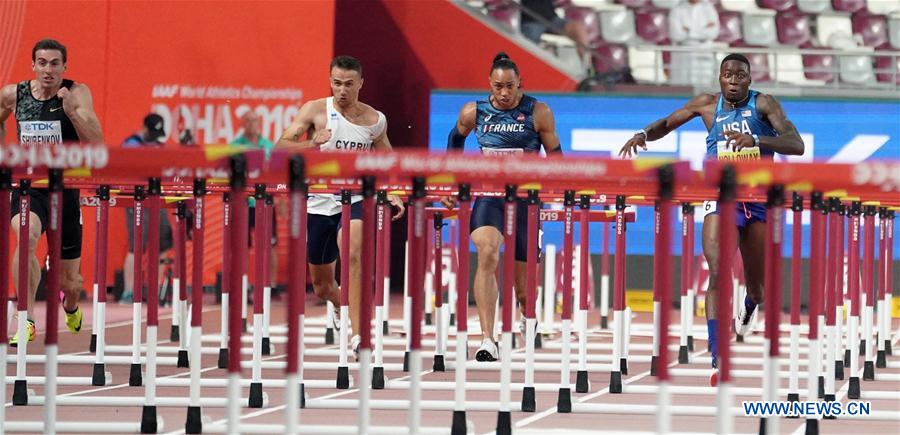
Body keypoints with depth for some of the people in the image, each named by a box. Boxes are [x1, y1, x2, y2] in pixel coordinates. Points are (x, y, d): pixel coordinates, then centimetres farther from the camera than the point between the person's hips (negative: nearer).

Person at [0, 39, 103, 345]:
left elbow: (96, 141, -18)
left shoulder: (77, 93, -7)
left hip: (65, 189, 0)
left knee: (68, 282, 9)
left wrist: (71, 110, -31)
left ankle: (71, 308, 47)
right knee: (25, 238, -34)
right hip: (27, 186, 0)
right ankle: (27, 321, -32)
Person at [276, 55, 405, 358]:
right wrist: (311, 144, -32)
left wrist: (392, 195, 0)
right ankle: (341, 307, 48)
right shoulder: (315, 110, -4)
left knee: (352, 256, -31)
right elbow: (280, 146, -12)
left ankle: (358, 334, -35)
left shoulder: (375, 120, 3)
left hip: (354, 199, -1)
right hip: (318, 204, 1)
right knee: (321, 285, 12)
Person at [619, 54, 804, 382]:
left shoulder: (763, 104, -5)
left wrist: (756, 140, -33)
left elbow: (796, 145, -17)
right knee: (718, 274, -21)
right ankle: (719, 359, -26)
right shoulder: (707, 105, 3)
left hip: (759, 199, 0)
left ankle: (750, 306, 55)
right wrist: (644, 134, -5)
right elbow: (666, 124, 17)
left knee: (757, 285, 14)